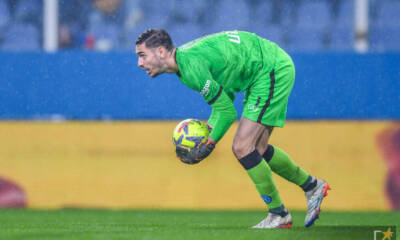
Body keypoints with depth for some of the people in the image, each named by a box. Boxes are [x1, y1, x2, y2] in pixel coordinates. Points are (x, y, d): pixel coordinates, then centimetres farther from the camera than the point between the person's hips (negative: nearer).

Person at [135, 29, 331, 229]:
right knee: (257, 149, 14)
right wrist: (208, 130, 5)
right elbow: (225, 95, 16)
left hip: (273, 71, -10)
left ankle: (278, 215, -2)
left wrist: (208, 146, -14)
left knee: (242, 147, -13)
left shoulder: (192, 65, -25)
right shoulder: (184, 56, 6)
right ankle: (312, 186, 31)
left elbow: (227, 111, -20)